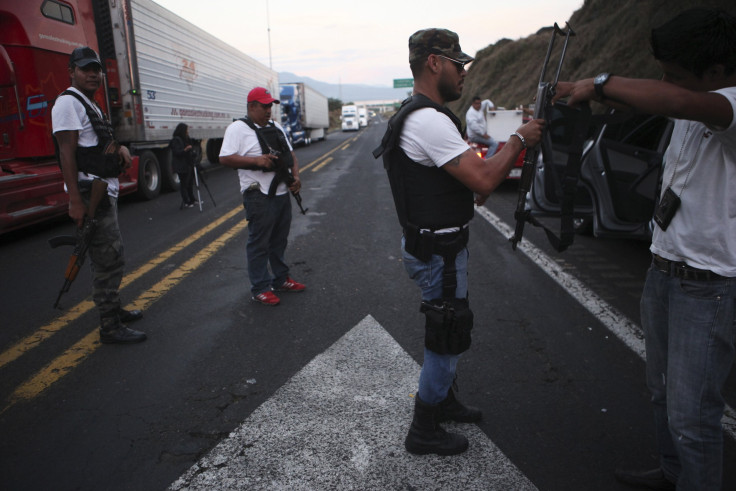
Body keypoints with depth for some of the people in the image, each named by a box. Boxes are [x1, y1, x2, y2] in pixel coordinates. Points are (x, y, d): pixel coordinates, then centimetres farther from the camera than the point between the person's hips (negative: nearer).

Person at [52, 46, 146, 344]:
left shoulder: (91, 105, 20)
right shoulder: (68, 103, -11)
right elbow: (66, 154, -18)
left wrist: (120, 148, 6)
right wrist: (75, 201, -25)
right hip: (90, 194, -11)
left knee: (108, 258, 19)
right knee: (109, 260, -9)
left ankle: (113, 310, 33)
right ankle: (110, 328, -1)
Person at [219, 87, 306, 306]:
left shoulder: (276, 127, 16)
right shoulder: (238, 129, -7)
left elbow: (290, 154, 18)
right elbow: (225, 158, -16)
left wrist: (295, 176, 1)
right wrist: (256, 160, -24)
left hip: (282, 193, 8)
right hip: (259, 196, -7)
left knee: (279, 241, 17)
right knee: (259, 243, 0)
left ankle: (281, 280, 30)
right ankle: (260, 288, 10)